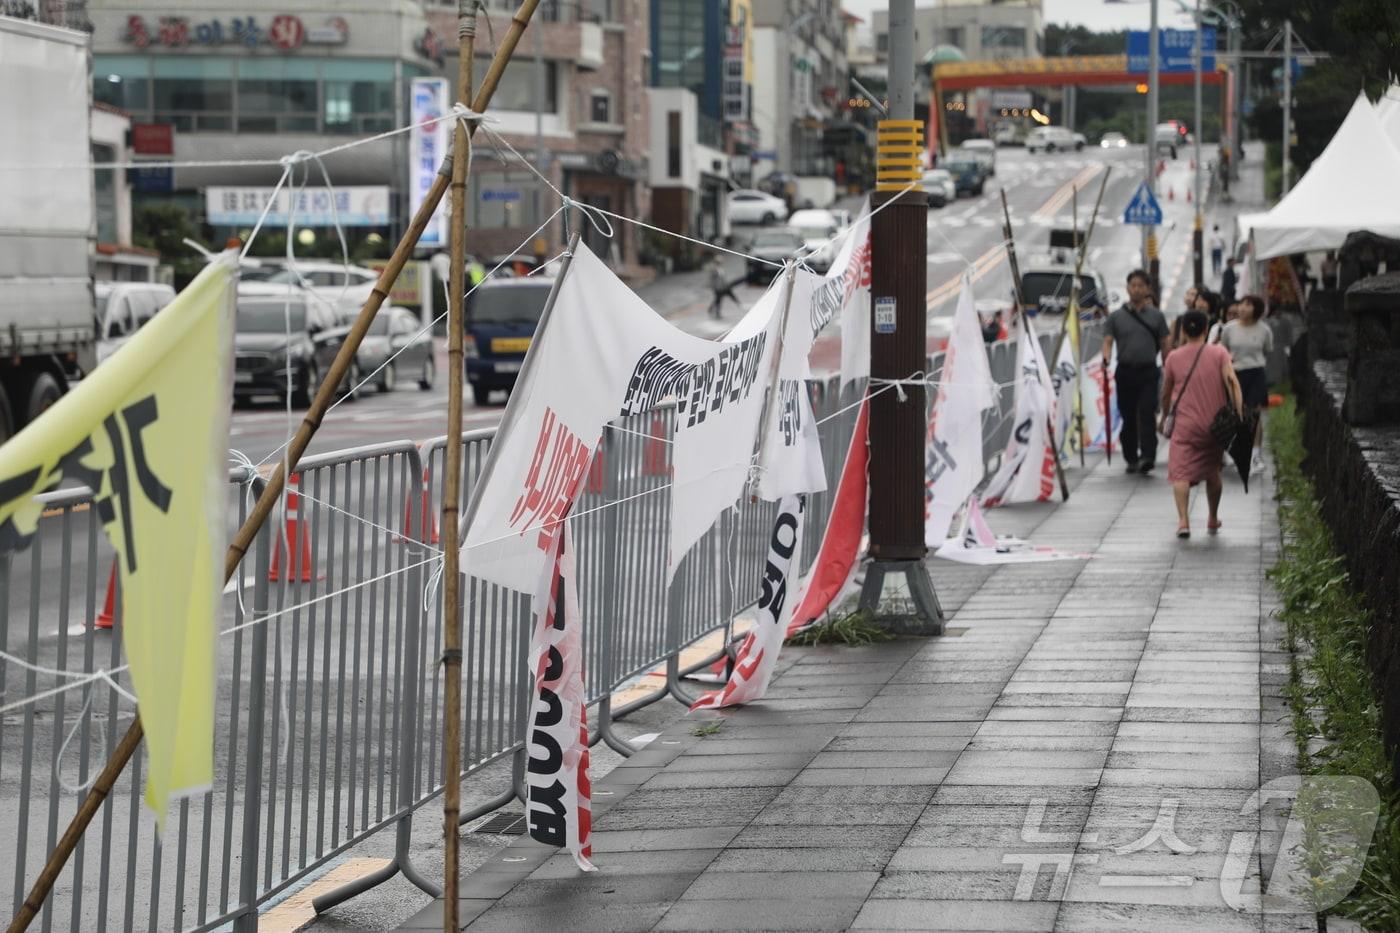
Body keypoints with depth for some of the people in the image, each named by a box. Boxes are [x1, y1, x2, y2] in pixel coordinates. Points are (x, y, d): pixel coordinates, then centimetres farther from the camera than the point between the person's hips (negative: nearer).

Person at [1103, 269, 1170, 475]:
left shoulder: (1156, 316, 7)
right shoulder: (1116, 317, 7)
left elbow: (1164, 346, 10)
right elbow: (1108, 341, 0)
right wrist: (1106, 357, -22)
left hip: (1148, 373, -1)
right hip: (1125, 371, 1)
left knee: (1147, 415, -14)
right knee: (1128, 418, 6)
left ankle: (1147, 457, -23)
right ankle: (1131, 458, 17)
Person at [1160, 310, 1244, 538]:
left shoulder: (1174, 357, 2)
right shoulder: (1219, 352, -1)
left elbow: (1166, 393, 11)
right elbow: (1231, 381, -14)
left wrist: (1164, 417, 27)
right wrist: (1239, 413, -16)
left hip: (1184, 424, -1)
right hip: (1214, 424, 1)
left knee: (1180, 473, -6)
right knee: (1213, 471, 19)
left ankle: (1183, 520, -24)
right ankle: (1213, 520, 31)